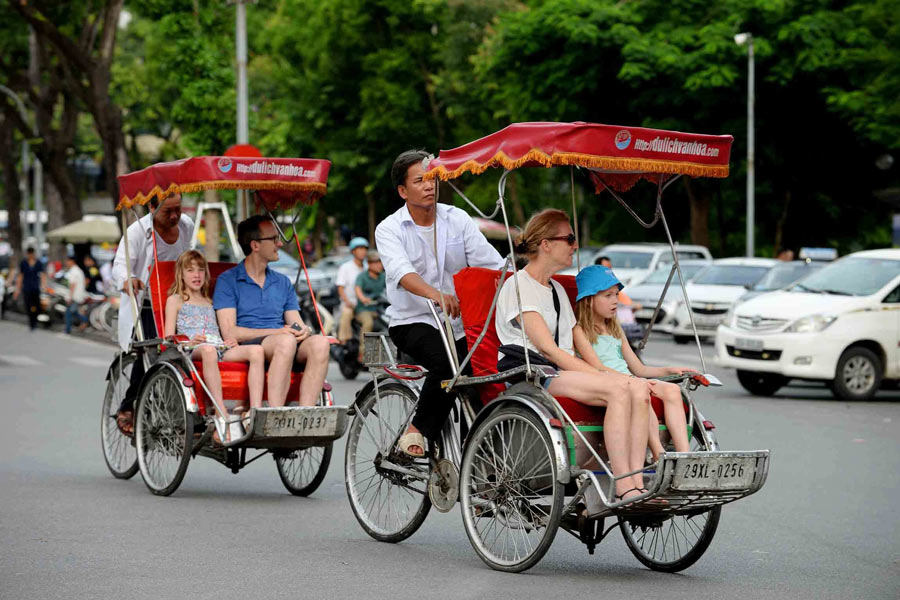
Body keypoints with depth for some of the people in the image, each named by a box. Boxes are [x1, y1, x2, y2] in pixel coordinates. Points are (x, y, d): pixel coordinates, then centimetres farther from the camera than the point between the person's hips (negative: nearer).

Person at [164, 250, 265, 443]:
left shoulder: (210, 303, 36)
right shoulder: (175, 300, 20)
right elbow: (169, 339, 8)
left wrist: (231, 341, 8)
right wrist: (190, 341, -12)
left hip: (221, 347, 5)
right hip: (191, 351, -5)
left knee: (256, 350, -27)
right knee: (208, 350, -44)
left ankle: (256, 411, -40)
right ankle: (222, 416, -52)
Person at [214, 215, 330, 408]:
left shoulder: (283, 283, 25)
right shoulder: (228, 281, 6)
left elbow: (296, 324, 19)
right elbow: (229, 332, -5)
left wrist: (303, 330, -8)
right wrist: (278, 332, -13)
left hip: (284, 347, 5)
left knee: (319, 342, -28)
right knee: (286, 340, -37)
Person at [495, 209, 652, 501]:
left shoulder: (558, 290, 26)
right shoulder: (517, 285, -2)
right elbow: (548, 348, -12)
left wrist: (608, 374, 4)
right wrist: (602, 376, -18)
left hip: (563, 371, 8)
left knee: (638, 389, -22)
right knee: (619, 389, -31)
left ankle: (636, 485, -30)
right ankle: (624, 488, -34)